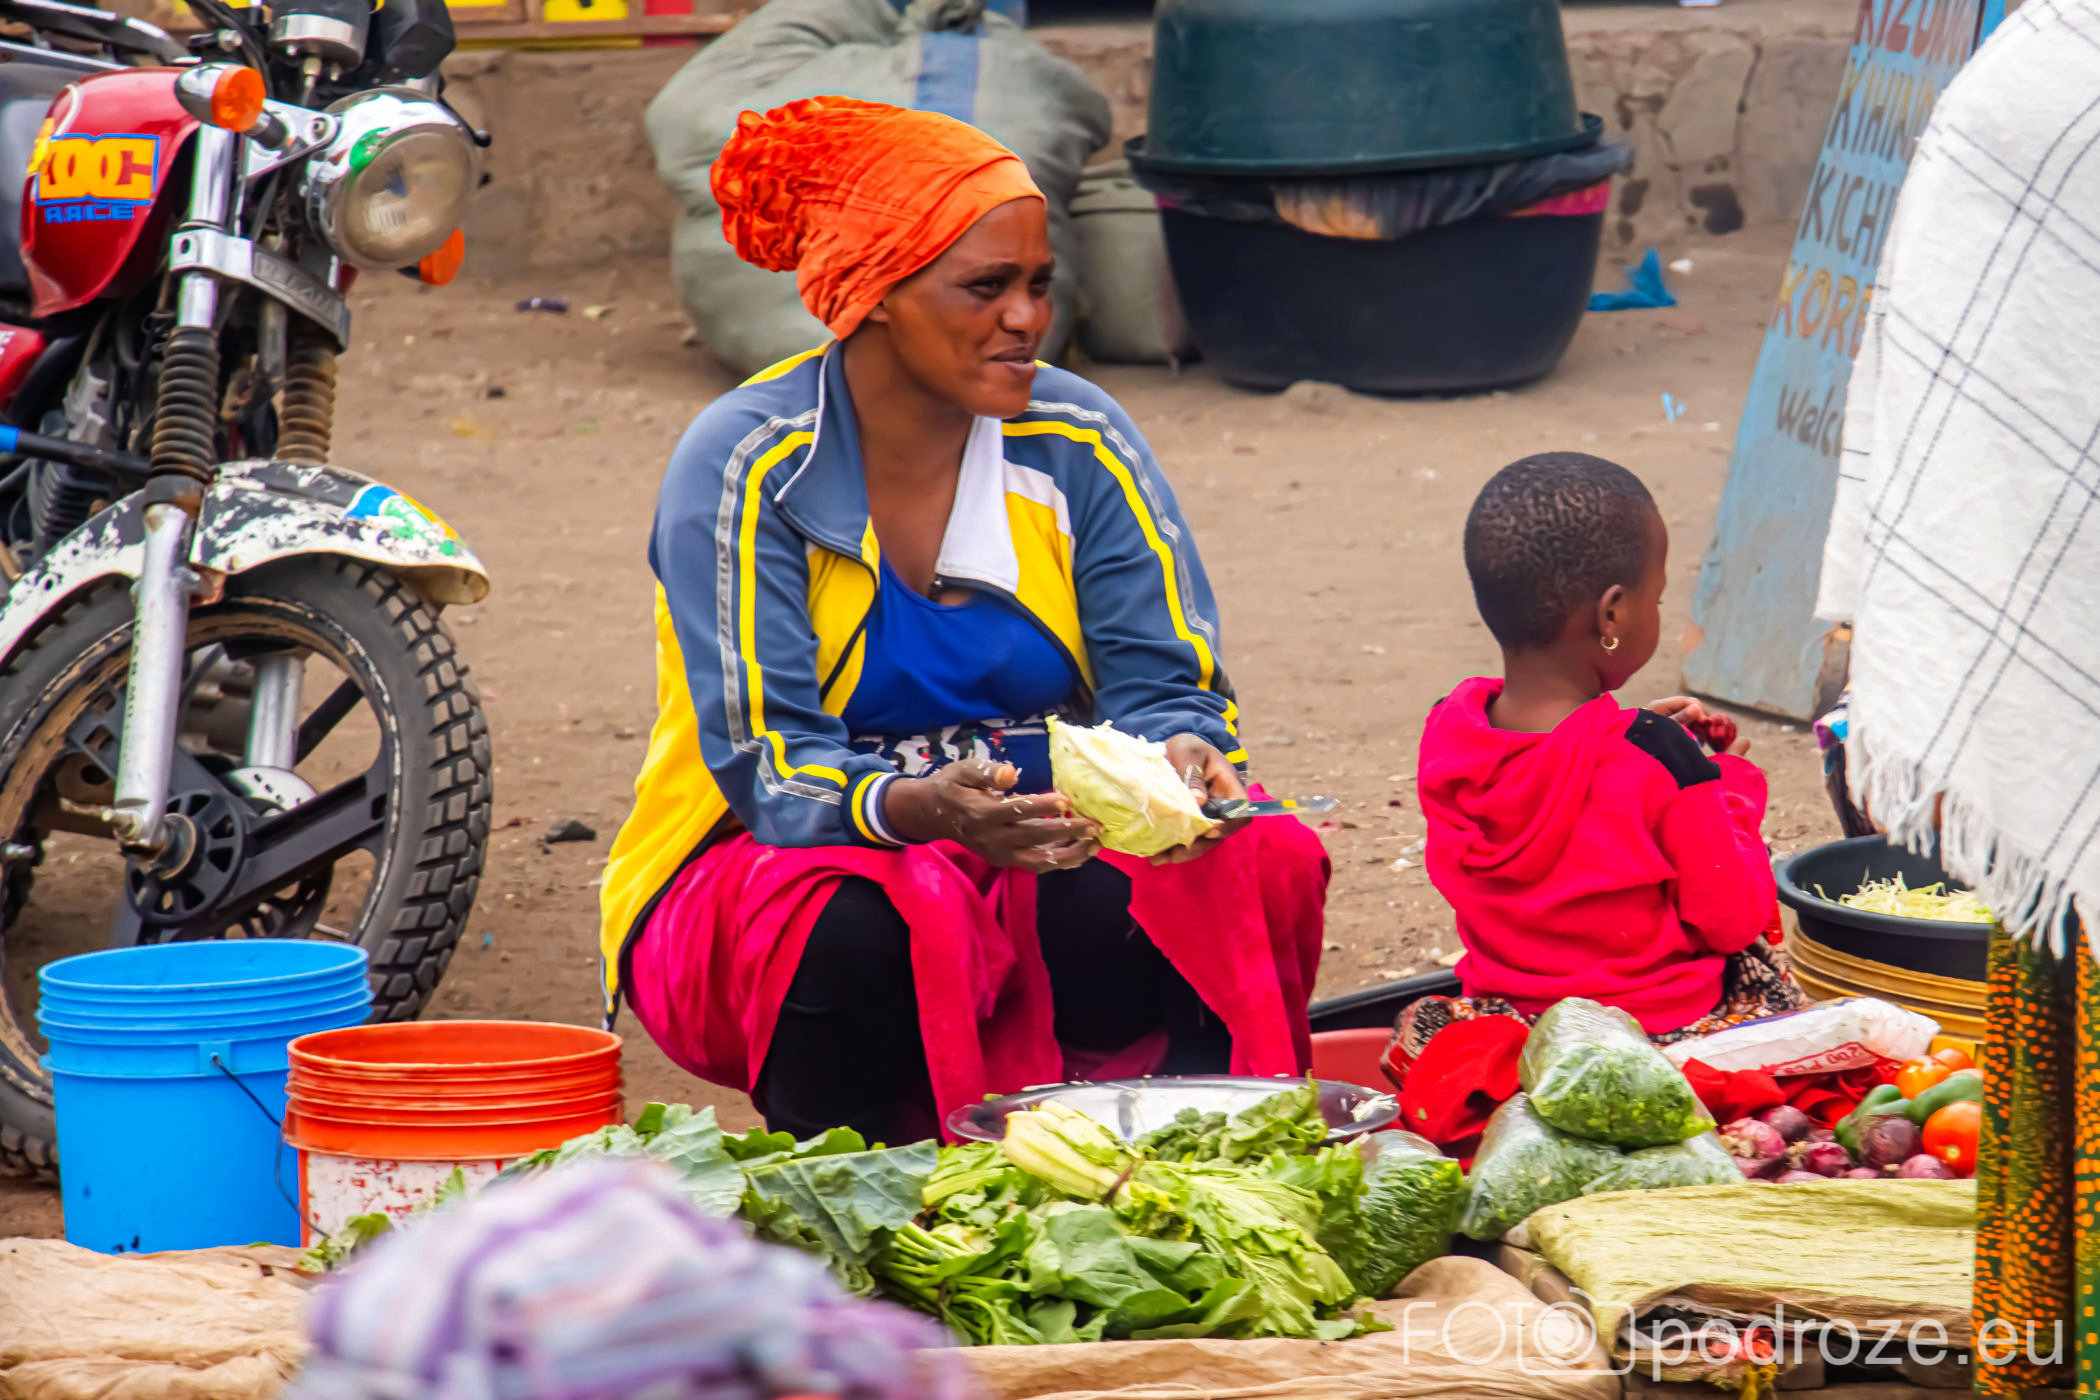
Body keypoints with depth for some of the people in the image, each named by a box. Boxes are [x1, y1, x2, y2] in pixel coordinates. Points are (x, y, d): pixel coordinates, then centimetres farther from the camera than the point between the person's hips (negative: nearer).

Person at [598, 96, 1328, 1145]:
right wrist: (918, 809, -41)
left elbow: (1163, 682, -2)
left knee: (1262, 871, -24)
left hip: (1027, 857, 3)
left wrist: (1182, 757, -28)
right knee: (860, 933, -38)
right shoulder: (743, 467, -12)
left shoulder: (1079, 444, 0)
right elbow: (767, 769, -19)